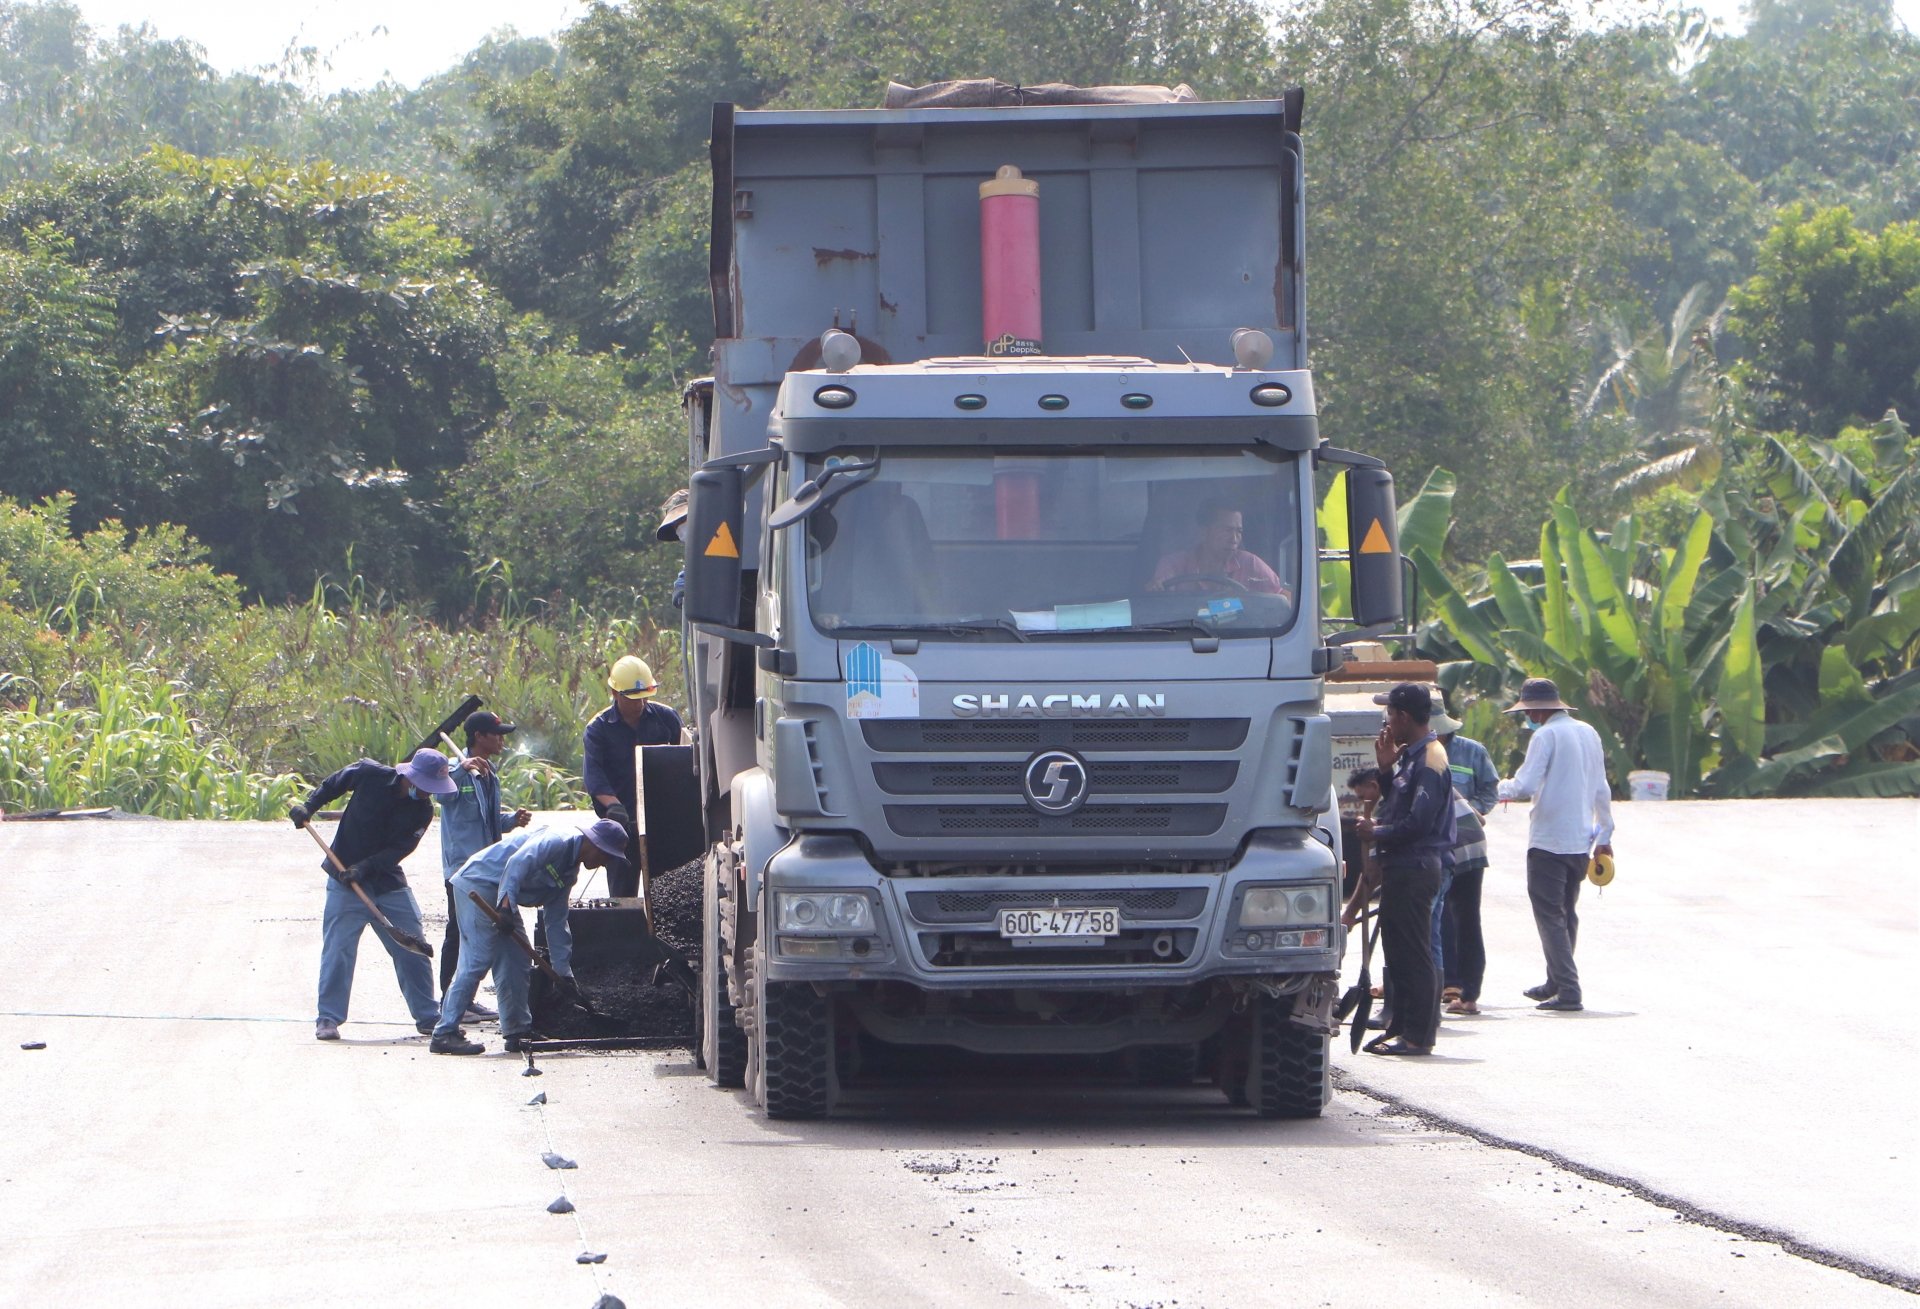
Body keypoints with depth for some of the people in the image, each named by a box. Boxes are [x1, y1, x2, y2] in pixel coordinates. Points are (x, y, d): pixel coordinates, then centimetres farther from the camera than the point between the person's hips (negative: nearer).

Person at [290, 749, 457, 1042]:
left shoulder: (422, 810, -6)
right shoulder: (369, 775, -12)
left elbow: (399, 849, -14)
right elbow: (332, 785, 6)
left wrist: (366, 867, -27)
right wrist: (308, 806, -7)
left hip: (389, 883, 3)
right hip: (345, 879, -3)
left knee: (413, 949, 4)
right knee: (339, 948, -9)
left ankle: (427, 1016, 14)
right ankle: (328, 1018, -3)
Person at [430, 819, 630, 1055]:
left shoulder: (570, 872, 15)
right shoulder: (558, 841, -16)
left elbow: (557, 922, 18)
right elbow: (518, 863, -31)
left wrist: (564, 973, 16)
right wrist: (507, 905, -40)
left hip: (502, 898, 11)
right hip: (477, 885, -11)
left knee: (517, 962, 10)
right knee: (477, 960, -15)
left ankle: (518, 1031, 18)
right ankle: (445, 1033, -16)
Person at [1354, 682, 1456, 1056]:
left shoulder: (1428, 760, -16)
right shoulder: (1410, 755, 16)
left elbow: (1418, 822, -22)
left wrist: (1377, 833, -9)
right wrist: (1387, 767, 9)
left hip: (1414, 868, -11)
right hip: (1400, 867, 11)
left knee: (1412, 954, -7)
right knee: (1398, 951, 15)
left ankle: (1417, 1035, -5)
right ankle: (1400, 1026, 22)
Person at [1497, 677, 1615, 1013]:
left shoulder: (1546, 736, -12)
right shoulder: (1588, 733, 11)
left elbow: (1526, 786, -19)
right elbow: (1601, 789, 15)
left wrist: (1503, 788, 2)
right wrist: (1604, 835, 21)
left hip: (1549, 842, -8)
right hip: (1581, 840, 8)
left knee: (1550, 915, -5)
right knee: (1567, 913, 18)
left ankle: (1568, 991, -12)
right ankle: (1557, 983, 28)